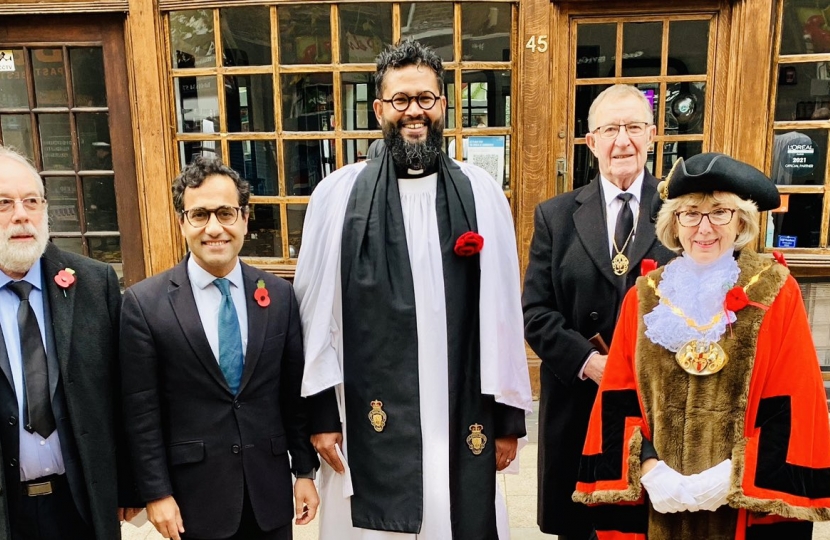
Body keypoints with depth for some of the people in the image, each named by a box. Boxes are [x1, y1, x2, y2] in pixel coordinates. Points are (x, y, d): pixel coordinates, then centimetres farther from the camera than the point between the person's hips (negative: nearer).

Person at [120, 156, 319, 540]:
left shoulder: (279, 294, -1)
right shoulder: (145, 303, -8)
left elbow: (294, 392, 3)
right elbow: (141, 410, -6)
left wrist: (305, 471, 5)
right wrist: (156, 493, -6)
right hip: (195, 494, -2)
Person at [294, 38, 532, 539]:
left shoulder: (482, 193, 0)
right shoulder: (338, 193, -2)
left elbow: (504, 311, 1)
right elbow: (317, 309, 0)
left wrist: (509, 414, 3)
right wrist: (321, 410, 0)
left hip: (461, 418, 1)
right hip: (370, 418, 0)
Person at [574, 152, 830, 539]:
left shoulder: (777, 293, -4)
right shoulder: (645, 296, 3)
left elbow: (794, 408, -7)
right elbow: (619, 400, 1)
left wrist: (734, 476, -14)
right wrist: (646, 466, -12)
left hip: (743, 503, -2)